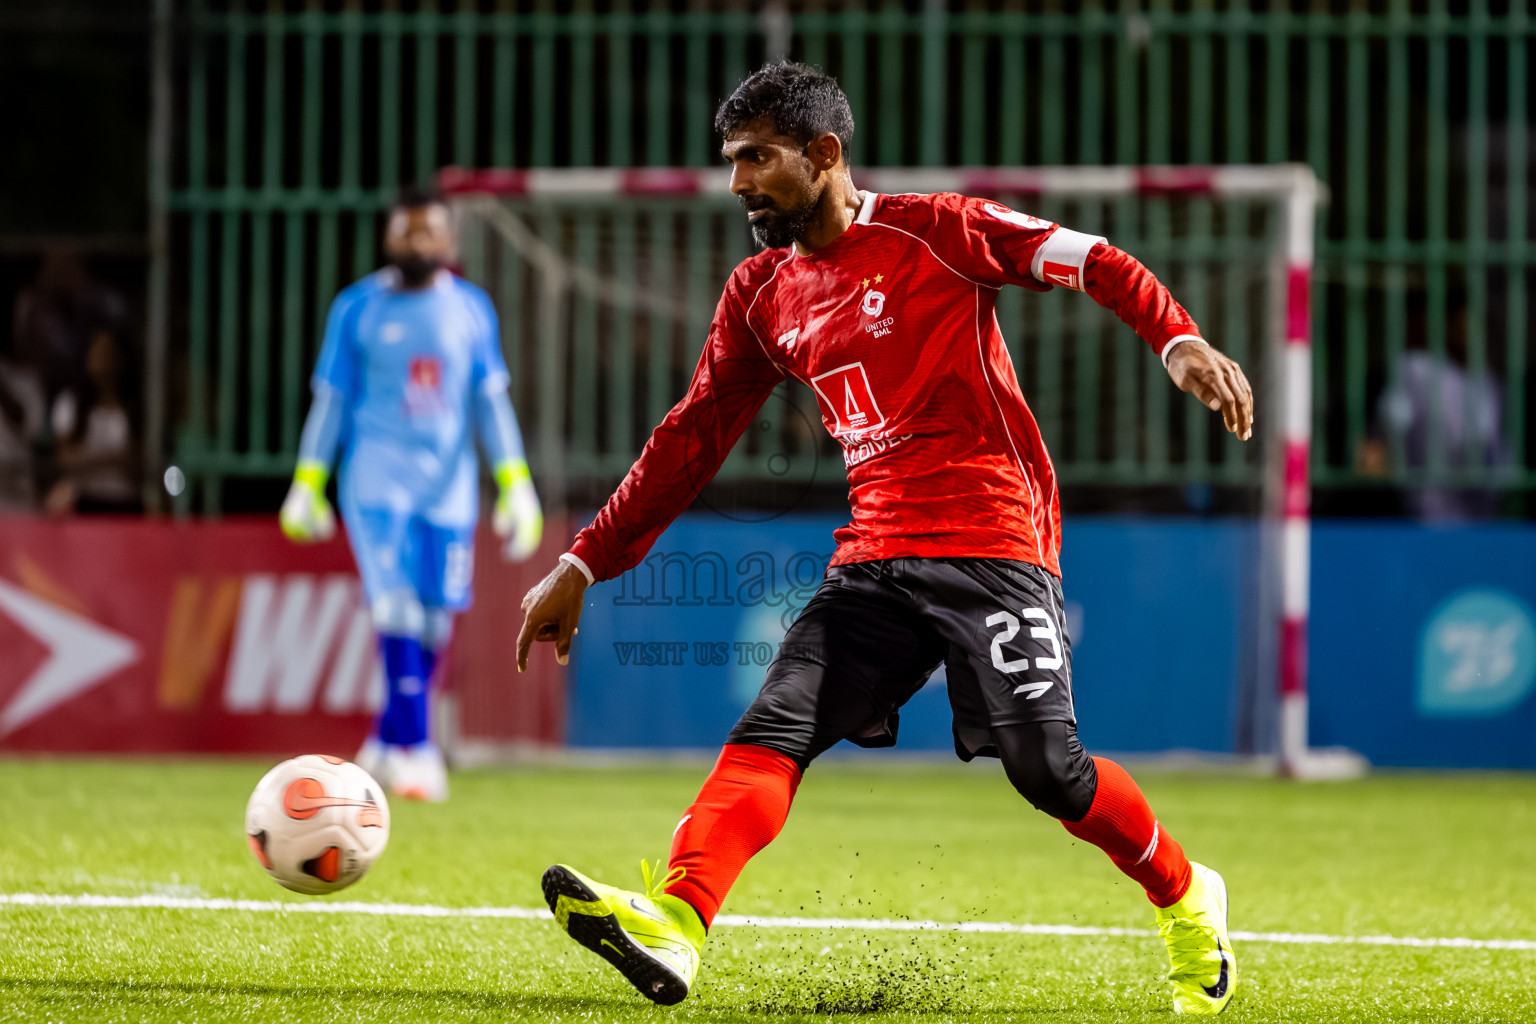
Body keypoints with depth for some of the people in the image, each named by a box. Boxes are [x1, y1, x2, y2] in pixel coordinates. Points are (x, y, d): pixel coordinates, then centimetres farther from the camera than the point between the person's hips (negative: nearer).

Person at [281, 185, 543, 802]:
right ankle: (417, 748, -20)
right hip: (377, 481, -3)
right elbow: (331, 399, 6)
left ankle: (388, 742, 20)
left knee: (434, 619, 2)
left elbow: (491, 401, 10)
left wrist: (516, 485, 3)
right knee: (396, 606, -17)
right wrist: (307, 486, 2)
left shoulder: (471, 309, 9)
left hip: (448, 484, 3)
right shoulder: (358, 309, 3)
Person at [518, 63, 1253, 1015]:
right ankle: (671, 927, -32)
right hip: (875, 560, 5)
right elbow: (693, 438, 19)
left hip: (992, 547, -5)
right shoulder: (760, 295, 14)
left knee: (1046, 767, -10)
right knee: (774, 728, -15)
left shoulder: (933, 232, -3)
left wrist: (1180, 341, -23)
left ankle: (1187, 901, 16)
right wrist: (583, 566, 15)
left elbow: (1093, 261, -5)